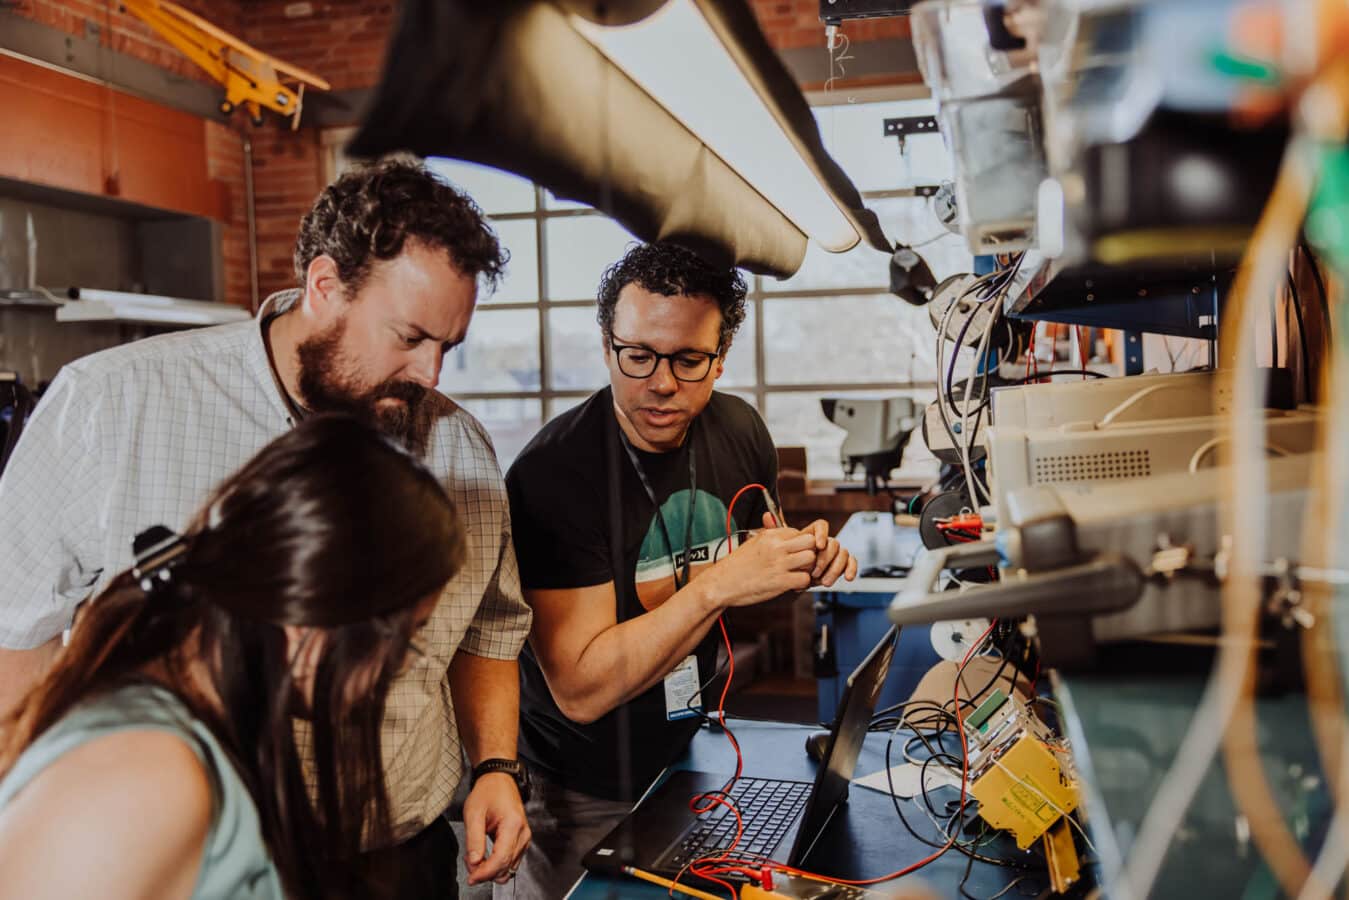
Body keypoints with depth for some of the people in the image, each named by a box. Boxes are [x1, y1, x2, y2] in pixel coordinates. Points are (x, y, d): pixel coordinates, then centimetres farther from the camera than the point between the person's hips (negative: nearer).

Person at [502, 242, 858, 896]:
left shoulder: (740, 430, -7)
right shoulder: (554, 473, -25)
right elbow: (580, 689, -28)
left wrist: (803, 560, -12)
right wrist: (719, 584, -33)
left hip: (701, 759, 5)